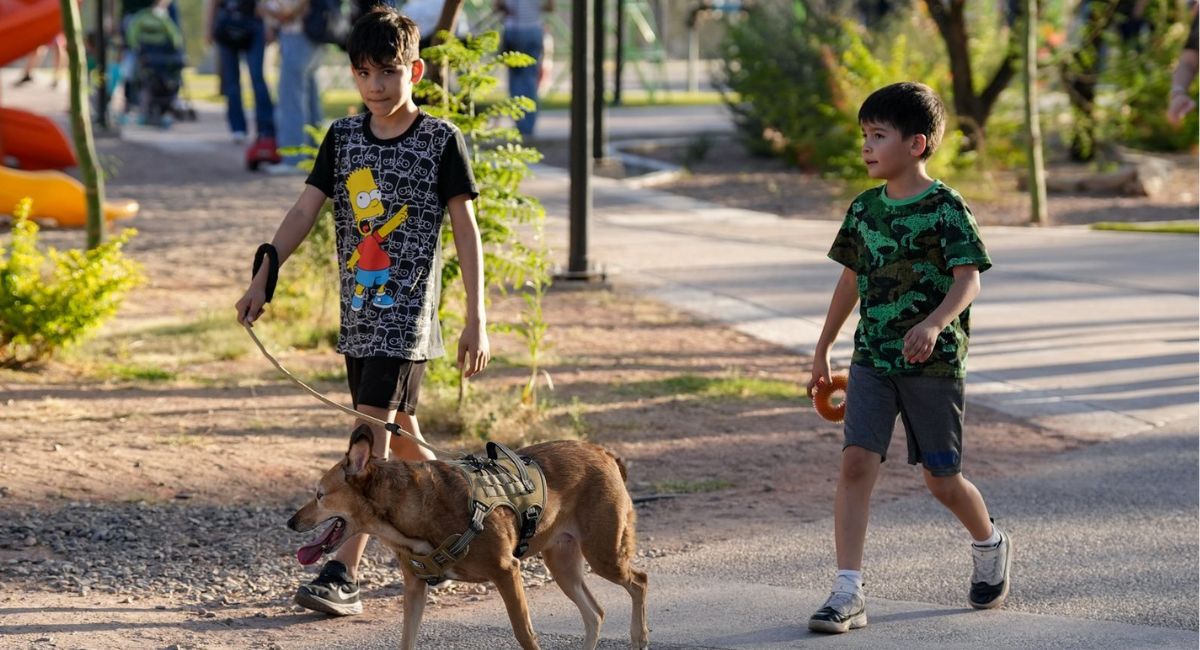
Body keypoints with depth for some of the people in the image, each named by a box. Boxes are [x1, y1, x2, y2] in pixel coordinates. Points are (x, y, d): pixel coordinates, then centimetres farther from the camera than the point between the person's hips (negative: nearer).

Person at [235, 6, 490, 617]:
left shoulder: (441, 140, -6)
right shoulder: (343, 136, 8)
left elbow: (466, 230, -5)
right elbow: (305, 209, 5)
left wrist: (476, 320, -9)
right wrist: (261, 279, -5)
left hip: (406, 312, -6)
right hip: (358, 312, 6)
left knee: (372, 433, -13)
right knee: (400, 436, 14)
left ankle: (343, 574, -17)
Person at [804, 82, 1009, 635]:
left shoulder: (946, 208, -9)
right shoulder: (864, 209, 8)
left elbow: (968, 280, -18)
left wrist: (934, 323, -37)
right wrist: (822, 350, 23)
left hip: (934, 362, -4)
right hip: (872, 360, 4)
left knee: (942, 479, 7)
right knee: (856, 461, -12)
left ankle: (990, 546, 39)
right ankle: (848, 594, -15)